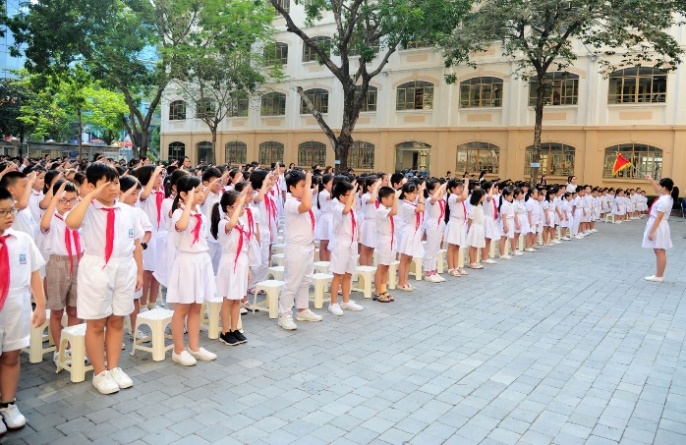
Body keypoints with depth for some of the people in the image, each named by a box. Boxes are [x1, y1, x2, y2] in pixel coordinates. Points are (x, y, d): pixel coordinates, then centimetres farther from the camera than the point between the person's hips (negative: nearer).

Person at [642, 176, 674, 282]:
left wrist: (652, 232, -22)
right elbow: (657, 191, 32)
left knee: (660, 252, -5)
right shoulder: (666, 197, 8)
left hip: (658, 227, -10)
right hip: (657, 225, 10)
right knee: (659, 252, 14)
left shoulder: (663, 200, -20)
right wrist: (652, 180, 31)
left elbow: (659, 218, -23)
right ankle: (659, 275, 20)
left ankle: (659, 277, -1)